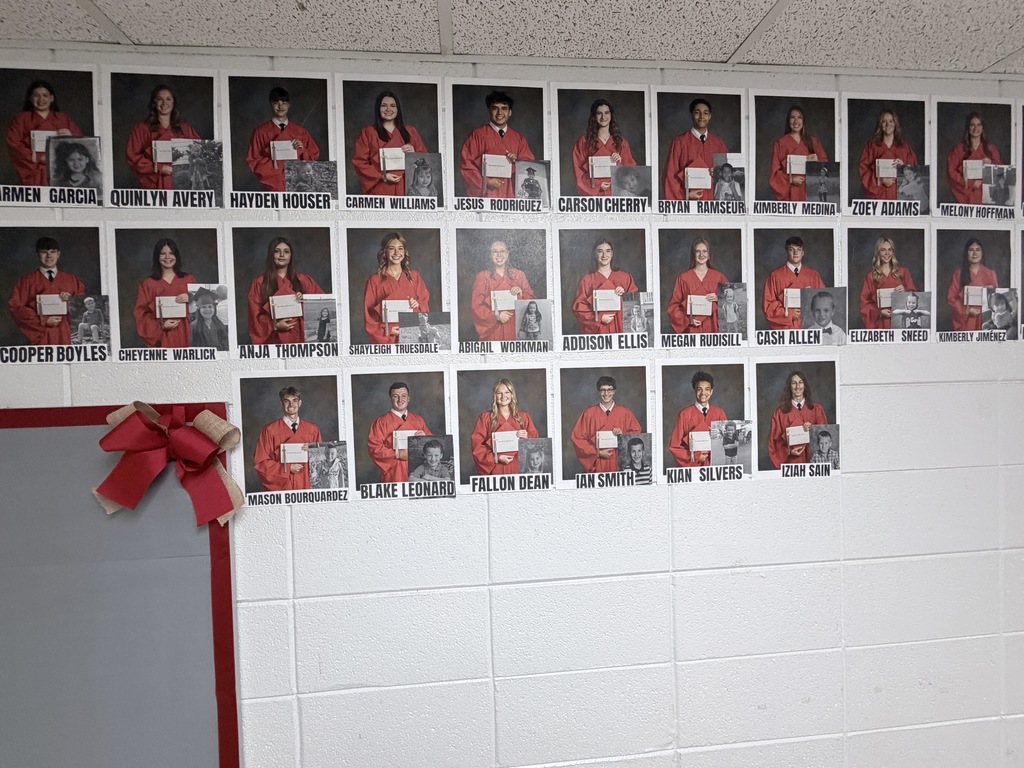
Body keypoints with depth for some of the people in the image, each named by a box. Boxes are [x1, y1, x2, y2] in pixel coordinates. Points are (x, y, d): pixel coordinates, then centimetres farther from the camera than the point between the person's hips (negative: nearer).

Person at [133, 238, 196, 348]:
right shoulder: (148, 284, 7)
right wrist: (160, 325, -12)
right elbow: (141, 314, 4)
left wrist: (191, 300, -9)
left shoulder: (189, 280, 12)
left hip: (185, 334, 1)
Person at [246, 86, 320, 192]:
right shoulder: (260, 132, 9)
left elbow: (315, 157, 16)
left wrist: (302, 150, -4)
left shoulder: (300, 131, 16)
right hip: (273, 186, -2)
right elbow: (252, 161, 5)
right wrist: (274, 163, -10)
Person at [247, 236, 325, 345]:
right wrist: (274, 325, -11)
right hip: (274, 339, -1)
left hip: (299, 337, 1)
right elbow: (255, 315, 3)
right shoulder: (259, 282, 6)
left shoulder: (303, 280, 10)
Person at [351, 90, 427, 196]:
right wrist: (382, 176, -10)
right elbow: (359, 162, 2)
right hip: (380, 190, -2)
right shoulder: (367, 133, 9)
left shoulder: (410, 132, 17)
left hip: (407, 188, 2)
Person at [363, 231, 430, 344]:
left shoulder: (414, 276, 12)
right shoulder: (374, 280, 3)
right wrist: (385, 330, -10)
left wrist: (418, 305, -7)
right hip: (388, 339, -2)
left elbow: (425, 304, 15)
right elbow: (368, 314, 3)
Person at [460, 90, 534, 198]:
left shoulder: (519, 138, 16)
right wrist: (485, 182, -12)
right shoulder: (477, 135, 5)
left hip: (511, 194, 3)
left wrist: (517, 162, -7)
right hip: (485, 194, -3)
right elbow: (466, 164, -1)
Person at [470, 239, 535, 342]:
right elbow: (476, 305, -2)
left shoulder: (519, 275, 9)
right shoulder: (483, 277, 4)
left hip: (515, 327, 2)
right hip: (493, 328, -1)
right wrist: (496, 315, -14)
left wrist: (521, 293, -11)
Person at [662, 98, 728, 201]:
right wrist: (685, 195, -11)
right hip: (688, 202, -2)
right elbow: (670, 176, 0)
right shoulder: (679, 142, 2)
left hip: (714, 199, 3)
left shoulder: (719, 144, 12)